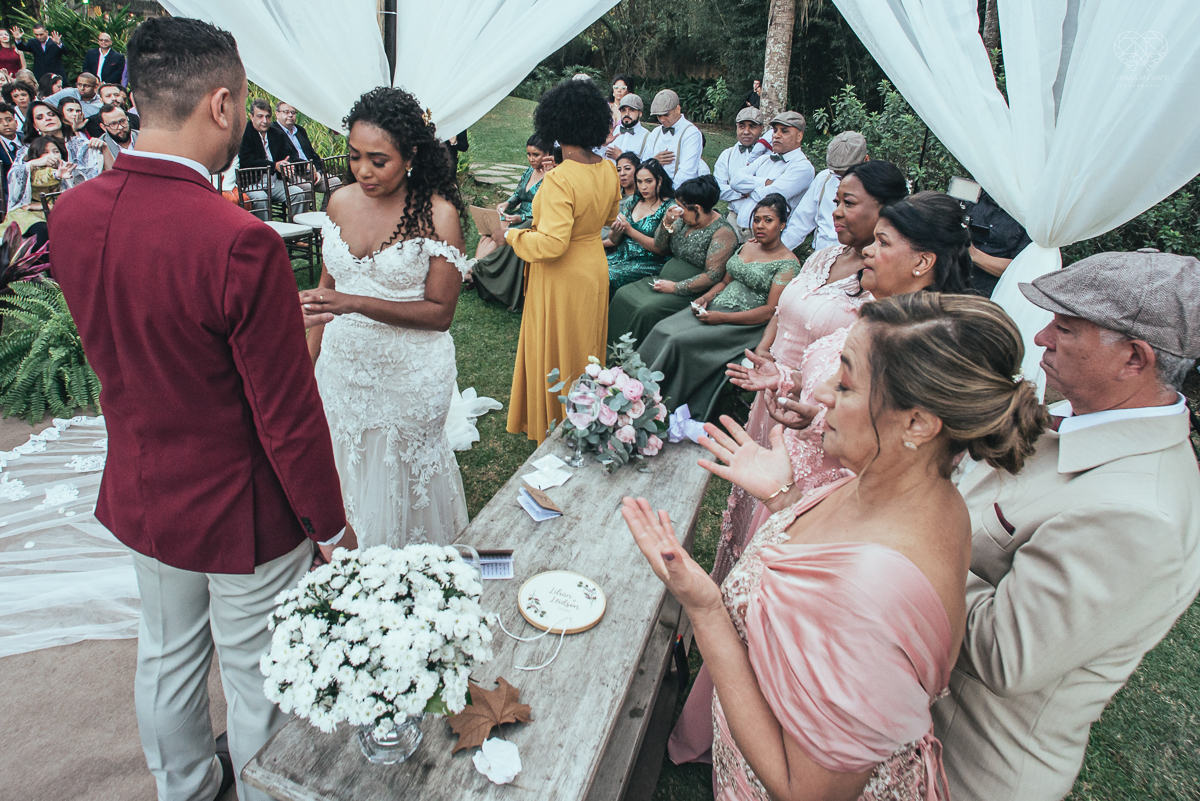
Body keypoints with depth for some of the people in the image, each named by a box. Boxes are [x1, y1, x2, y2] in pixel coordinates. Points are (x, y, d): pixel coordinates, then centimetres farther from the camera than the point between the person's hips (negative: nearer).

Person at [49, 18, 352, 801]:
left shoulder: (71, 214, -7)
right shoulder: (242, 243, -30)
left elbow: (110, 350, 6)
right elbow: (288, 413, -24)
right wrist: (330, 523, -10)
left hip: (139, 494, 7)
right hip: (240, 512, -7)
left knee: (166, 657, 27)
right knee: (257, 678, 17)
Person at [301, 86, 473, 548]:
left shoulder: (437, 213, -13)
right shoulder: (341, 202, 2)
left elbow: (439, 312, -15)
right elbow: (327, 289, 10)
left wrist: (356, 303, -25)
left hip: (408, 375, -5)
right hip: (342, 366, 5)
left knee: (399, 484, 10)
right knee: (343, 475, 16)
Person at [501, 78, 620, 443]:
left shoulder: (560, 180, -29)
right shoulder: (609, 170, -5)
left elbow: (552, 244, -32)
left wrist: (512, 234, -16)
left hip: (562, 279, -7)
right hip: (596, 267, 8)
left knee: (555, 350, 11)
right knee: (585, 346, 23)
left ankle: (555, 427, 28)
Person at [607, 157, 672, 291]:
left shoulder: (669, 207, -5)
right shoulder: (632, 201, 11)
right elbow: (614, 240, 14)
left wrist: (630, 230, -18)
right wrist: (616, 232, -11)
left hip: (649, 263, -5)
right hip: (621, 256, 6)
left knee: (607, 276, -28)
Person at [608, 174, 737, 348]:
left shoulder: (723, 232, -15)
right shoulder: (684, 220, 7)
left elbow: (713, 276, -21)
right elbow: (659, 247, 11)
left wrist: (675, 287, -20)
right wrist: (666, 223, -8)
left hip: (691, 294, -8)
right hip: (665, 281, 8)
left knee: (647, 309, -28)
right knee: (623, 295, -6)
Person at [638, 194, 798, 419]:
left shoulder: (788, 263, -7)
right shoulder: (747, 246, 15)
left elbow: (771, 311, -15)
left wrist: (722, 318, -20)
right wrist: (706, 297, -1)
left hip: (746, 324, -7)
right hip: (715, 307, 7)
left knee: (680, 341, -26)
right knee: (661, 331, -16)